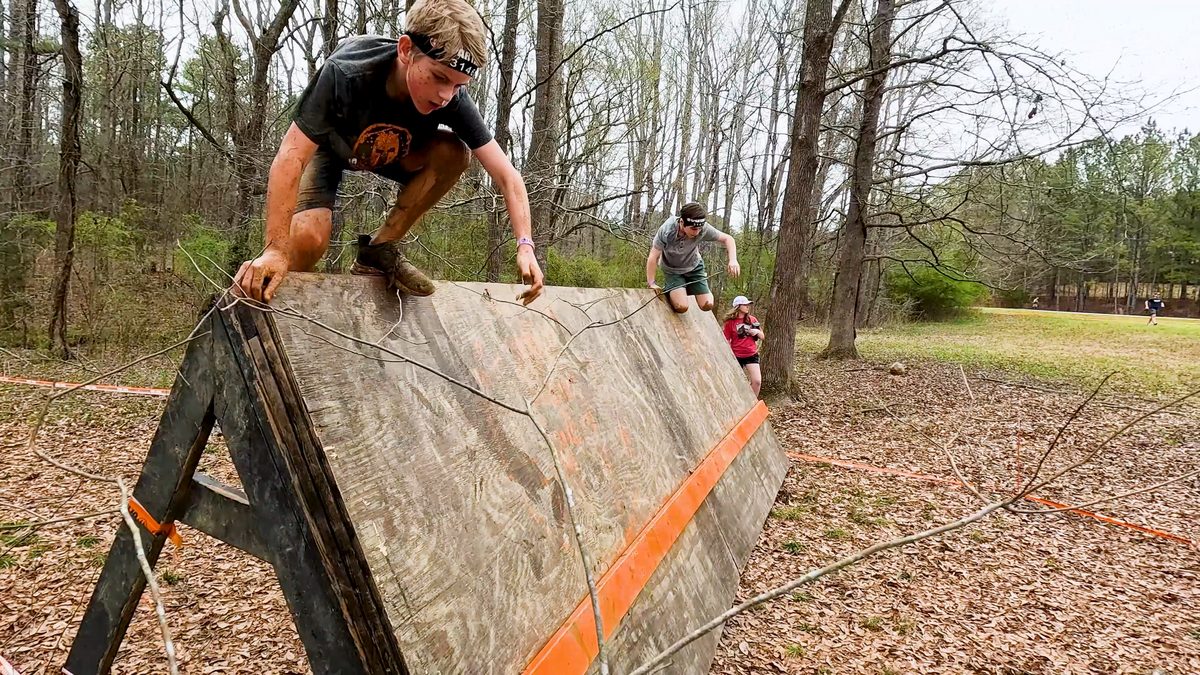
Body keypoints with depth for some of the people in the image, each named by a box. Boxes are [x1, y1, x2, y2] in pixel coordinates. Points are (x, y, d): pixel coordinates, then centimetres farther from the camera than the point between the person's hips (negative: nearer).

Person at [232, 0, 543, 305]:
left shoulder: (453, 100, -30)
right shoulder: (345, 74, -39)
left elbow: (506, 175, -28)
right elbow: (290, 159, -39)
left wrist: (524, 245, -40)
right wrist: (275, 249, -45)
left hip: (392, 151, 3)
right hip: (324, 146, -3)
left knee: (453, 153, -26)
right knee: (309, 237, -28)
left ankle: (380, 249, -12)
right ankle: (275, 298, 5)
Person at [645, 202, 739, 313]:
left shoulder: (703, 229, -28)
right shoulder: (667, 230, -34)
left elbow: (728, 239, -16)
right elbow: (653, 258, -26)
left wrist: (733, 260, -32)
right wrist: (651, 284, -24)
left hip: (694, 267, 3)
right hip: (672, 270, -2)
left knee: (707, 305, -6)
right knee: (681, 306, -21)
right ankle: (668, 292, 13)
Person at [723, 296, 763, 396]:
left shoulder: (752, 319, 6)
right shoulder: (730, 322, -4)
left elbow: (762, 336, 13)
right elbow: (727, 341, -1)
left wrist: (757, 331, -10)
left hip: (752, 355, 2)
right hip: (737, 356, -2)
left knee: (757, 381, -12)